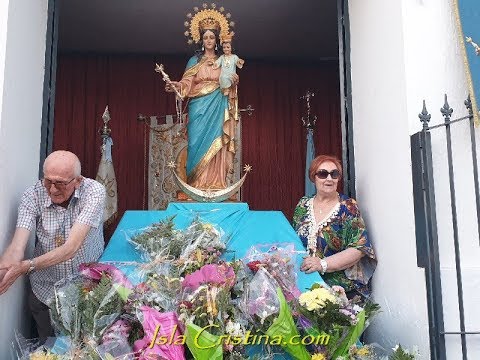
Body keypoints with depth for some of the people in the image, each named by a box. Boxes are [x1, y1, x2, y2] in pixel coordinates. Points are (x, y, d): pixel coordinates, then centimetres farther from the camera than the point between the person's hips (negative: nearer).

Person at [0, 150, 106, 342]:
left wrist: (27, 266, -40)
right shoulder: (33, 195, -16)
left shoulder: (94, 192, -22)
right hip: (46, 292, 2)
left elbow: (72, 247, -30)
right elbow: (16, 247, -26)